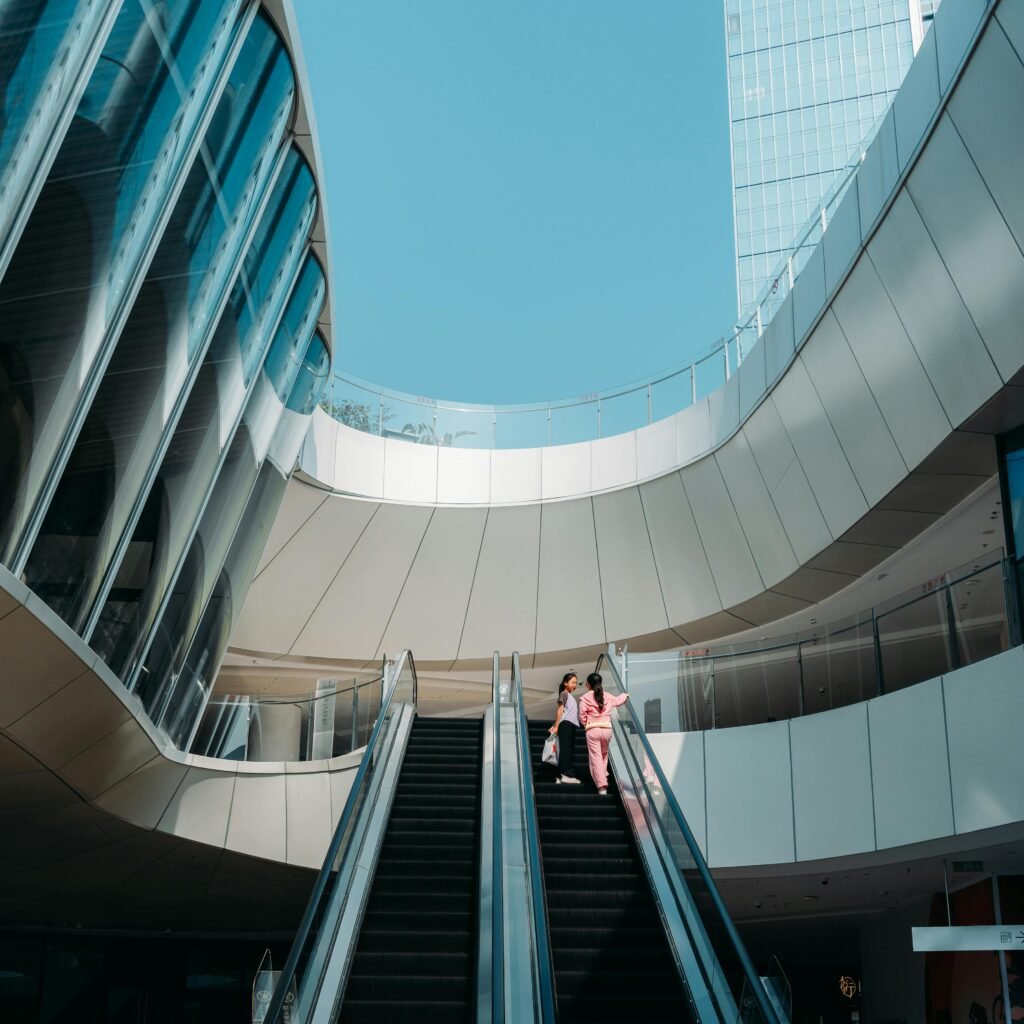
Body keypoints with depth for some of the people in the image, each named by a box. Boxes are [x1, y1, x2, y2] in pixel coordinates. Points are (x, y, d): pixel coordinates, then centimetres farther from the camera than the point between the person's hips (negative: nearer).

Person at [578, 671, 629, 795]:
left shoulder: (585, 698, -4)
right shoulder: (607, 696, 8)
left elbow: (582, 716, -6)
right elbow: (618, 700, 29)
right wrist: (625, 695, 51)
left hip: (592, 730, -3)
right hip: (606, 729, 3)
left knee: (596, 757, -4)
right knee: (604, 754, 26)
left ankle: (602, 785, -14)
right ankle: (603, 775, 31)